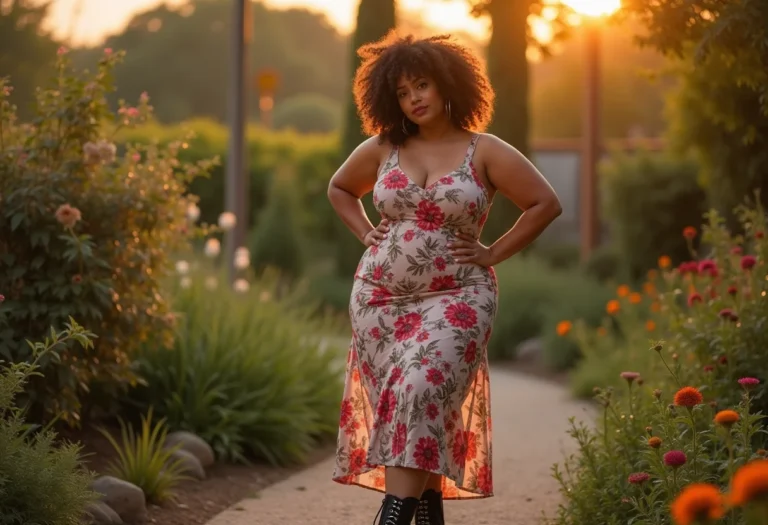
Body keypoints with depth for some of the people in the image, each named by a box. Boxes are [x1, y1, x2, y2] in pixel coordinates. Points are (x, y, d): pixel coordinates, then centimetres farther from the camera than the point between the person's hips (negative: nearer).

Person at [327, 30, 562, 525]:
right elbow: (339, 189, 25)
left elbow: (546, 203, 0)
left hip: (454, 299, -3)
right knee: (408, 409, 1)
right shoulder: (381, 149, 7)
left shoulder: (485, 152, -2)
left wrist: (493, 254, -4)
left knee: (420, 395, -20)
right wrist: (366, 233, 9)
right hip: (380, 299, 4)